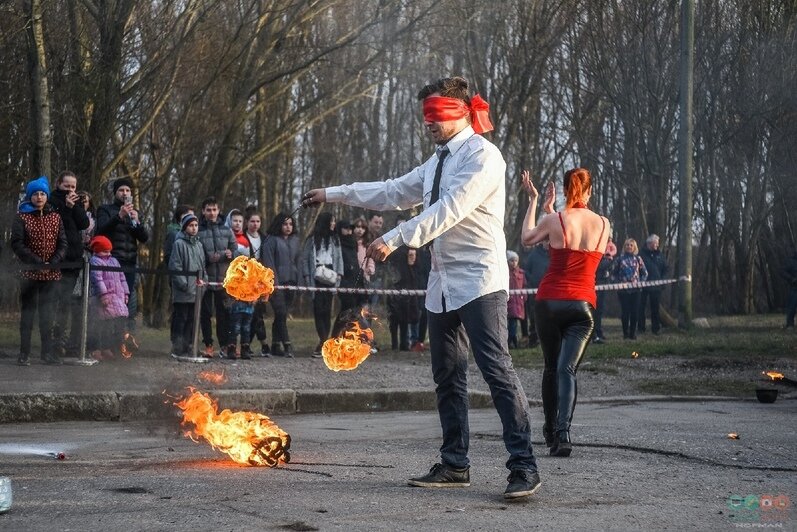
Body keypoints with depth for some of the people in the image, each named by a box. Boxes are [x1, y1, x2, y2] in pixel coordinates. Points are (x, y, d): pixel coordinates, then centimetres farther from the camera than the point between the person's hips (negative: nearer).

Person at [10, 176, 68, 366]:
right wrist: (37, 261, -15)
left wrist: (55, 261, -9)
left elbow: (63, 243, 8)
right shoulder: (22, 217, -1)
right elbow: (17, 243, -8)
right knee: (28, 311, -2)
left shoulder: (55, 217, 9)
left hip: (51, 272, 3)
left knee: (47, 313, 8)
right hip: (30, 272, -3)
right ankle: (24, 353, 1)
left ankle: (47, 352, 13)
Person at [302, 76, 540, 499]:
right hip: (443, 284, 10)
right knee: (447, 376, 11)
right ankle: (454, 465, 18)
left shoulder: (481, 155, -11)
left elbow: (448, 210, -21)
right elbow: (394, 193, 23)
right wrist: (333, 194, 21)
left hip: (478, 280, -9)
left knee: (497, 370, -14)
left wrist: (393, 240, -24)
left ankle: (523, 468, -13)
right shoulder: (438, 161, 18)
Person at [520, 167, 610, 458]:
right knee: (567, 369, -7)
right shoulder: (603, 224, 3)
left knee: (551, 367, 16)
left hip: (549, 301, -1)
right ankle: (563, 434, -27)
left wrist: (534, 201, 21)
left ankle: (550, 430, 30)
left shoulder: (553, 220, -7)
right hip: (582, 304, 1)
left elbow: (526, 238, 13)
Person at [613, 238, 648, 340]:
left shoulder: (637, 259, 8)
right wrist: (618, 282, -4)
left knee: (635, 312, -1)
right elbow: (614, 273, 8)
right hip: (623, 290, -1)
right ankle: (625, 333, 7)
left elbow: (644, 273, 14)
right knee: (625, 311, -3)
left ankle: (632, 333, 9)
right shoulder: (620, 259, 5)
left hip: (635, 289, 1)